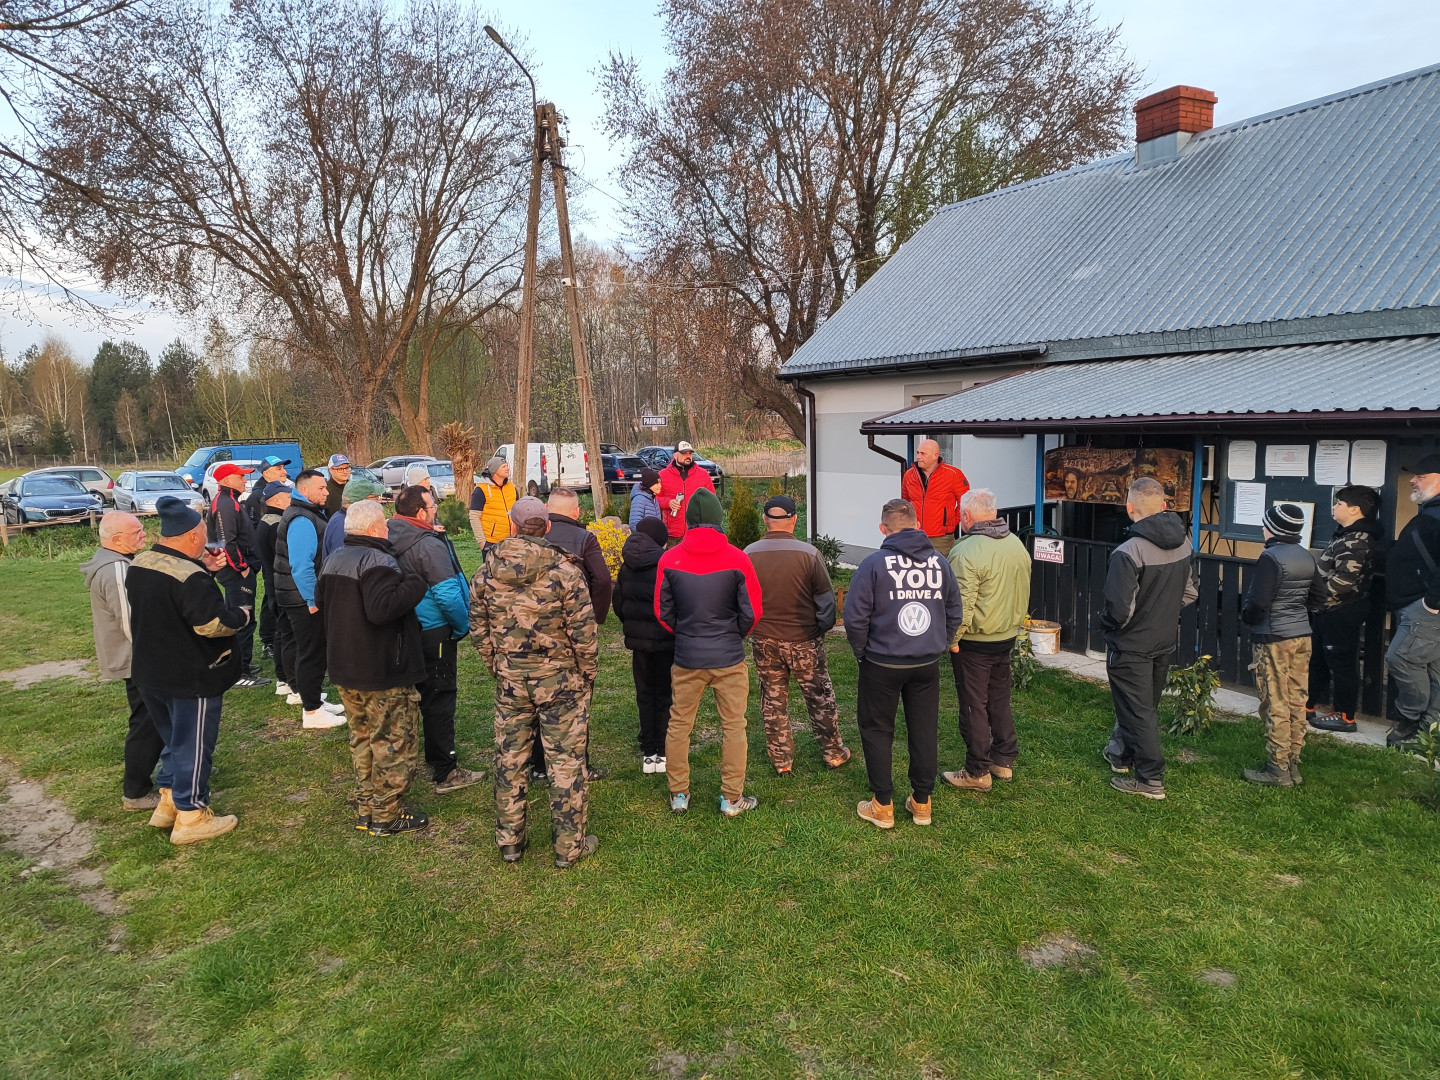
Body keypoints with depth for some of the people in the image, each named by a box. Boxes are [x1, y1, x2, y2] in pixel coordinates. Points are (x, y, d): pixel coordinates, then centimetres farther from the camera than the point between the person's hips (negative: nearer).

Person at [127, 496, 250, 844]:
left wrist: (203, 569, 7)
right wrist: (243, 616, -10)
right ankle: (190, 818, 16)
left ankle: (168, 802, 36)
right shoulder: (189, 577, -27)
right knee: (193, 746, 5)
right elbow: (212, 623, -28)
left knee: (173, 738, 25)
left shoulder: (139, 564, 2)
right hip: (191, 678, -9)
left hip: (150, 672, 9)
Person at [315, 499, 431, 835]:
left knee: (362, 738, 19)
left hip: (344, 669, 9)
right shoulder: (378, 561, -20)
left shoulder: (333, 560, 10)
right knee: (394, 742, 2)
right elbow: (381, 608, -32)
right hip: (382, 673, -9)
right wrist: (415, 584, -23)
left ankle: (365, 808, 28)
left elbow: (320, 601, 22)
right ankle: (386, 815, 9)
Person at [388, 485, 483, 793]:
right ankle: (445, 773, 7)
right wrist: (464, 625, -11)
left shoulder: (390, 541, 3)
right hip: (432, 632, -8)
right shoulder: (429, 545, -21)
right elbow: (447, 595, -25)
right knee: (439, 699, 0)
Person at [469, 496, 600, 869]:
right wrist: (588, 674, 1)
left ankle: (509, 840, 28)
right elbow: (583, 632, -14)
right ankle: (569, 846, 17)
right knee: (565, 761, 7)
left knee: (509, 759, 15)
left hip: (509, 681, 4)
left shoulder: (486, 572, -3)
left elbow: (479, 631, 4)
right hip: (560, 680, -3)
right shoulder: (563, 570, -15)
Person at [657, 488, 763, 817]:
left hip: (686, 657, 1)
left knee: (679, 724, 15)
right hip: (729, 658, -1)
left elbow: (662, 611, 2)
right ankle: (732, 798, 17)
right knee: (733, 726, 10)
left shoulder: (669, 560, -5)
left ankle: (678, 794, 24)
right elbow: (752, 612, -4)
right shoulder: (737, 559, -9)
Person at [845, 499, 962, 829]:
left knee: (877, 730, 10)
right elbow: (954, 614, 9)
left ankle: (882, 806, 17)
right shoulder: (939, 562, 1)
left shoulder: (875, 563, -13)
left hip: (882, 664, -4)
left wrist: (862, 652, 2)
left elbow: (855, 617, -12)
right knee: (924, 730, 14)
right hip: (927, 665, 4)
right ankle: (922, 802, 26)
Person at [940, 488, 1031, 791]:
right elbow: (1024, 593, 13)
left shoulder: (967, 551, -22)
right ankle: (1004, 761, 31)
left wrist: (953, 639, -13)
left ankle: (977, 773, 13)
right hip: (1007, 637, 8)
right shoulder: (1017, 544, 3)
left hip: (974, 642, -8)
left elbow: (962, 604, -25)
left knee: (973, 706, 4)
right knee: (1000, 700, 20)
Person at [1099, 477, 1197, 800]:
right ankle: (1122, 753, 41)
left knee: (1138, 710, 5)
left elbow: (1119, 611, -28)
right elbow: (1189, 594, 7)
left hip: (1131, 645, -7)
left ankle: (1151, 780, 13)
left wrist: (1104, 622, -8)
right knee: (1145, 705, 22)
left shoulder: (1128, 552, -28)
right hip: (1165, 641, 8)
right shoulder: (1184, 544, -4)